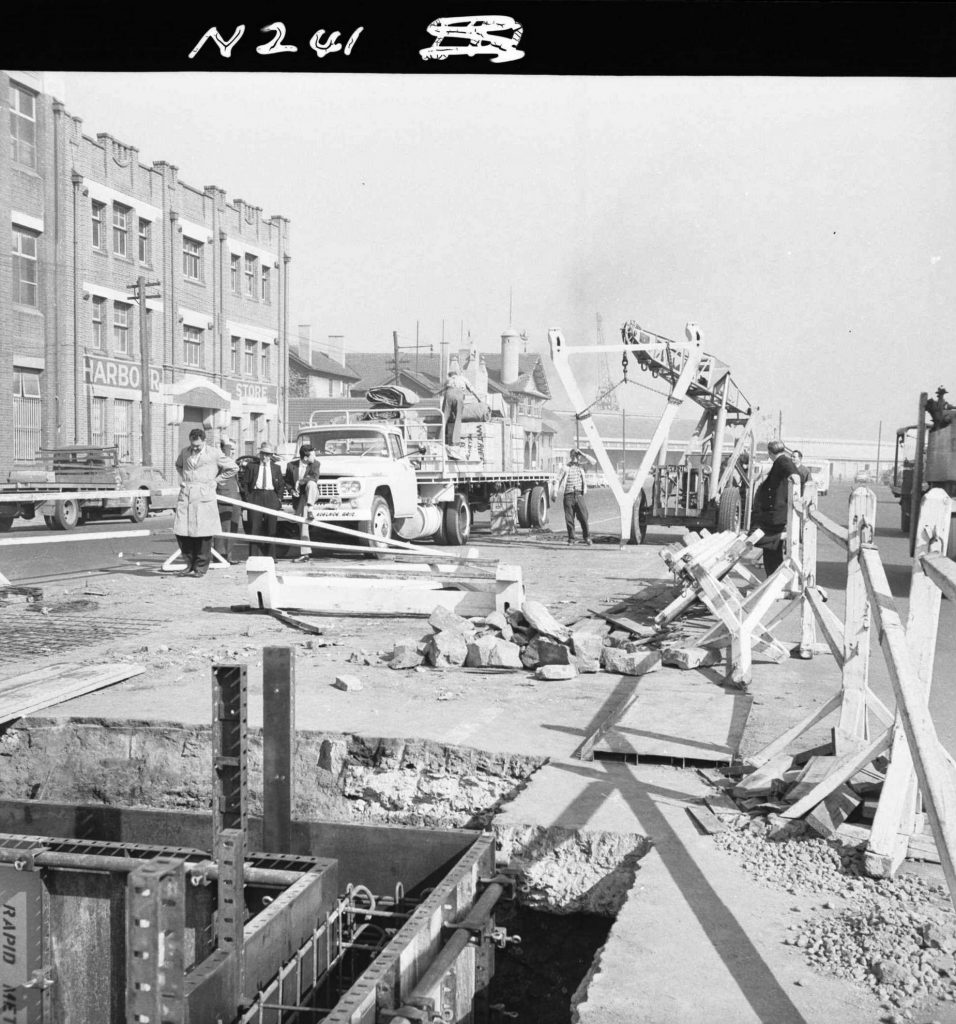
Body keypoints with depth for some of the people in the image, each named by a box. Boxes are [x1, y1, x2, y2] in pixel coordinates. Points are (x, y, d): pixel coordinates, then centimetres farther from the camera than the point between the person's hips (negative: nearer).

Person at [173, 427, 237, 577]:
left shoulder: (214, 454, 1)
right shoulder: (185, 452, 13)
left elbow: (233, 467, 9)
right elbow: (178, 465, 35)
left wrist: (215, 479, 9)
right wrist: (183, 479, 18)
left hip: (204, 496, -4)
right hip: (185, 495, 4)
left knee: (203, 533, -4)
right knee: (180, 531, -2)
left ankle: (200, 568, 7)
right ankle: (190, 564, 15)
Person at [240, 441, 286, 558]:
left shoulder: (276, 468, 12)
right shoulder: (251, 466, 5)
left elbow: (281, 485, 17)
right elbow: (244, 482, 6)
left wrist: (279, 499, 5)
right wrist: (246, 497, -3)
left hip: (271, 498, 2)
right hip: (255, 497, -2)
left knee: (271, 529, 1)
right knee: (254, 527, -5)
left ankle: (270, 556, 7)